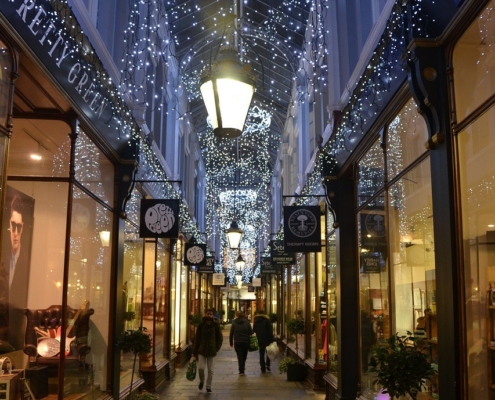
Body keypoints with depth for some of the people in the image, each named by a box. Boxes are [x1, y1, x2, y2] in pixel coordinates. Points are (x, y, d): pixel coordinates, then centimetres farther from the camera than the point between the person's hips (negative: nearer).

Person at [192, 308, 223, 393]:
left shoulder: (216, 325, -1)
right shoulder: (201, 325, -2)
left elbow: (220, 338, 5)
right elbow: (197, 338, 1)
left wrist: (216, 349, -5)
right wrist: (194, 352, 1)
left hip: (211, 351, 0)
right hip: (202, 350, 0)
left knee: (210, 370, 4)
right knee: (201, 367, -10)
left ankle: (208, 387, 19)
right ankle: (201, 381, 20)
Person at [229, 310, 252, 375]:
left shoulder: (234, 323, -3)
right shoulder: (246, 322, -4)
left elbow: (231, 334, 0)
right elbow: (251, 332, -5)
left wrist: (231, 342, 9)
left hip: (237, 342, -1)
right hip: (246, 342, 1)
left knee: (240, 357, 2)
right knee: (244, 356, 18)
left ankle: (241, 371, -3)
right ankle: (243, 367, 29)